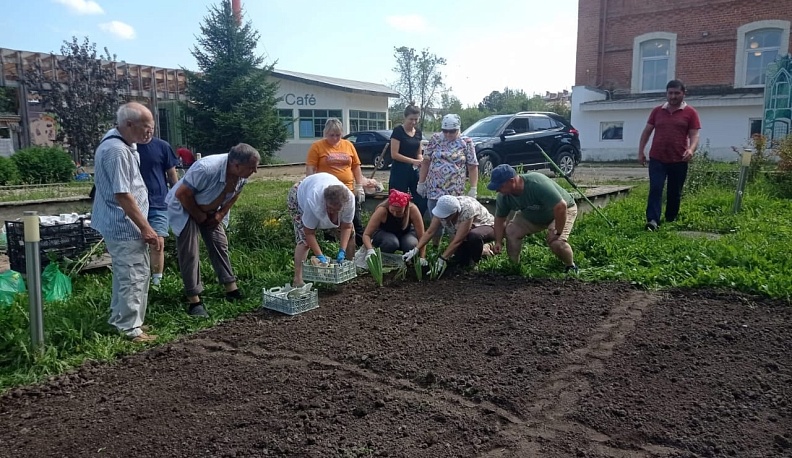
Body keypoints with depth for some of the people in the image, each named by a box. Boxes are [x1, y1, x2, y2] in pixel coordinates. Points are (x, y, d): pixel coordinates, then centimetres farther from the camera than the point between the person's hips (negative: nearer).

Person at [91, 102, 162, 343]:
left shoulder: (120, 142, 10)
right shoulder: (117, 151, -24)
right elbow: (122, 195, -25)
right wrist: (146, 228, -22)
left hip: (121, 225, 11)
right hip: (125, 226, -11)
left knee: (125, 274, 20)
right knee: (134, 277, -3)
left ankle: (120, 319, 33)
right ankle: (131, 328, 7)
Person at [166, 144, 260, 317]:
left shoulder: (242, 175, -17)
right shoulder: (206, 169, -39)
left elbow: (233, 195, 4)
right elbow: (182, 194, -30)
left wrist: (221, 214, -5)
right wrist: (199, 216, -19)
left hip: (211, 210, 6)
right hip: (183, 208, -6)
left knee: (220, 244, 5)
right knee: (189, 253, -8)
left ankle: (231, 289, 14)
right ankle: (194, 301, -3)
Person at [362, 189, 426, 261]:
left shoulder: (412, 209, -30)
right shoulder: (382, 210, -32)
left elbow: (421, 236, -24)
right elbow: (366, 235, -31)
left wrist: (422, 258, -32)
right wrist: (370, 251, -49)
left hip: (405, 233, 1)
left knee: (411, 244, -32)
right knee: (391, 242, -35)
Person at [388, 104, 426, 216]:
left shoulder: (418, 132, 10)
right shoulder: (398, 131, -9)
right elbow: (394, 154, -15)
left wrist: (421, 161, -5)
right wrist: (413, 161, -19)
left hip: (414, 171, 6)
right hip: (400, 171, -6)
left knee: (422, 201, 0)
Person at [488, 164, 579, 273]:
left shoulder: (537, 184, -41)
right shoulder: (503, 197, -21)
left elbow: (561, 207, -41)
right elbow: (500, 218, -6)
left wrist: (557, 233, -32)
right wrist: (498, 242, -14)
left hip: (564, 210, -5)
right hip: (532, 214, 6)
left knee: (556, 242, -27)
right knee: (510, 231, -14)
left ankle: (570, 266, 4)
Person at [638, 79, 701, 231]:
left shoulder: (690, 113, 1)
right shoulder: (657, 111, 9)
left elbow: (694, 135, -4)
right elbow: (647, 131, 14)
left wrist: (691, 149, -24)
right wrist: (641, 151, 7)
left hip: (679, 160, -1)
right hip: (657, 159, 1)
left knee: (675, 192, 10)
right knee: (655, 189, -10)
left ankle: (671, 220, 25)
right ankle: (652, 220, -16)